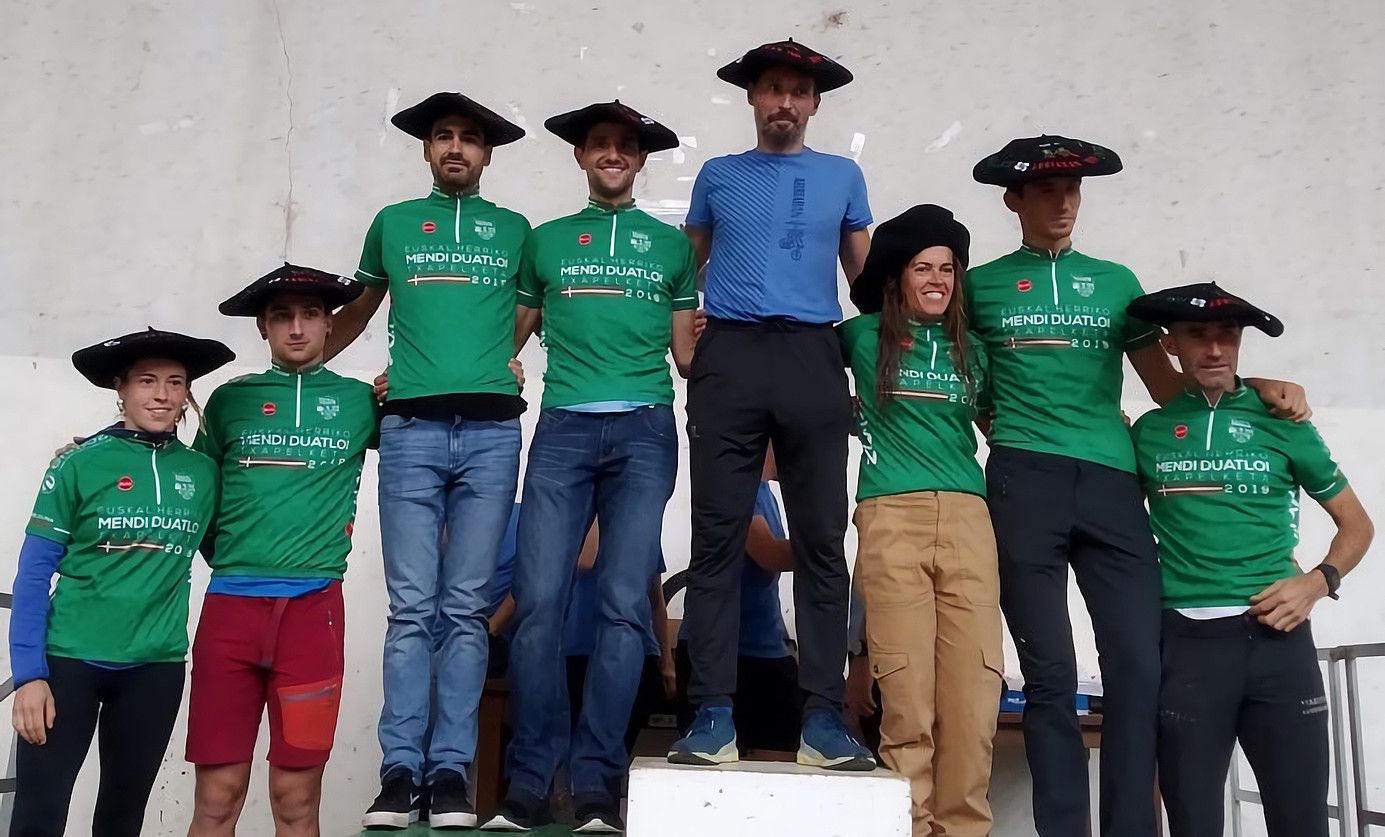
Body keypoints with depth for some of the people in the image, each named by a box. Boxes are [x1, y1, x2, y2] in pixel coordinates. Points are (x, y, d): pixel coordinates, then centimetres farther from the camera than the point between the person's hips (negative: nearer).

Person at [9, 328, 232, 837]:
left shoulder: (202, 472, 4)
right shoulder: (80, 465, -5)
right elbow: (34, 572, -4)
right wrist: (28, 674, -10)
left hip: (156, 668, 3)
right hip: (69, 660, -2)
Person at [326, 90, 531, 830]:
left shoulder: (514, 230, 16)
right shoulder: (392, 223, 16)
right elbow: (357, 311, 25)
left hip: (490, 432, 0)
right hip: (410, 429, 0)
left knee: (465, 608, 0)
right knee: (411, 608, -3)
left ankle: (451, 769, 4)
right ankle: (400, 768, 2)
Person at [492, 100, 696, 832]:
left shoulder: (671, 244, 17)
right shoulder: (545, 240, 17)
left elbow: (688, 353, 16)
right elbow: (508, 338, 18)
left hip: (644, 432, 0)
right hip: (563, 429, 0)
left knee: (624, 605, -7)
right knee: (537, 602, -8)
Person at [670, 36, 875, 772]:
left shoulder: (842, 177, 17)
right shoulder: (718, 176, 16)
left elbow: (867, 276, 20)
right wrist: (684, 340, 7)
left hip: (812, 360, 1)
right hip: (729, 359, 0)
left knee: (821, 541, -2)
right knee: (716, 540, -4)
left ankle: (823, 717, 2)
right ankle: (713, 717, -1)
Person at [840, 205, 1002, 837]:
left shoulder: (971, 351, 20)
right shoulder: (863, 335, 13)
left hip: (967, 517, 3)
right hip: (891, 516, -3)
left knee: (974, 685, -4)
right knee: (906, 688, -7)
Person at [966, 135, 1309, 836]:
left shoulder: (1115, 282, 18)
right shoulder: (982, 285, 12)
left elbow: (1168, 386, 16)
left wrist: (1255, 386, 2)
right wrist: (1007, 430, 5)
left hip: (1111, 485, 2)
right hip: (1023, 484, -2)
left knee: (1138, 667, -7)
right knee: (1050, 673, -2)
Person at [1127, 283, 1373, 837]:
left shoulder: (1280, 421, 7)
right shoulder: (1148, 432, 8)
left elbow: (1356, 525, 13)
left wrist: (1318, 582, -3)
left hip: (1277, 637, 0)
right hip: (1186, 642, 0)